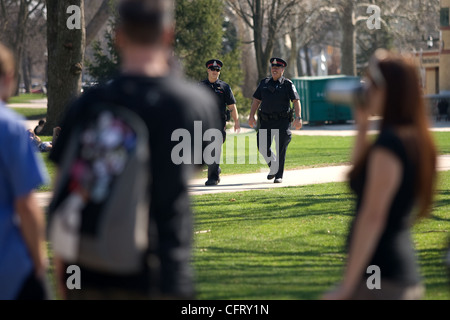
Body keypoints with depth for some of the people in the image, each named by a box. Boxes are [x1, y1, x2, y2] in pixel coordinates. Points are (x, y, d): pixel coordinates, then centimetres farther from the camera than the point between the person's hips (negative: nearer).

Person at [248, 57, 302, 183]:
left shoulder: (288, 84, 1)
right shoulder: (264, 83, 13)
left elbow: (296, 101, -6)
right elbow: (256, 100, 13)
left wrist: (298, 118, -19)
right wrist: (251, 116, 2)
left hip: (282, 121, -3)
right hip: (266, 121, 4)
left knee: (281, 149, -4)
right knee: (262, 146, -3)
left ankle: (279, 175, 3)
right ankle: (273, 167, 21)